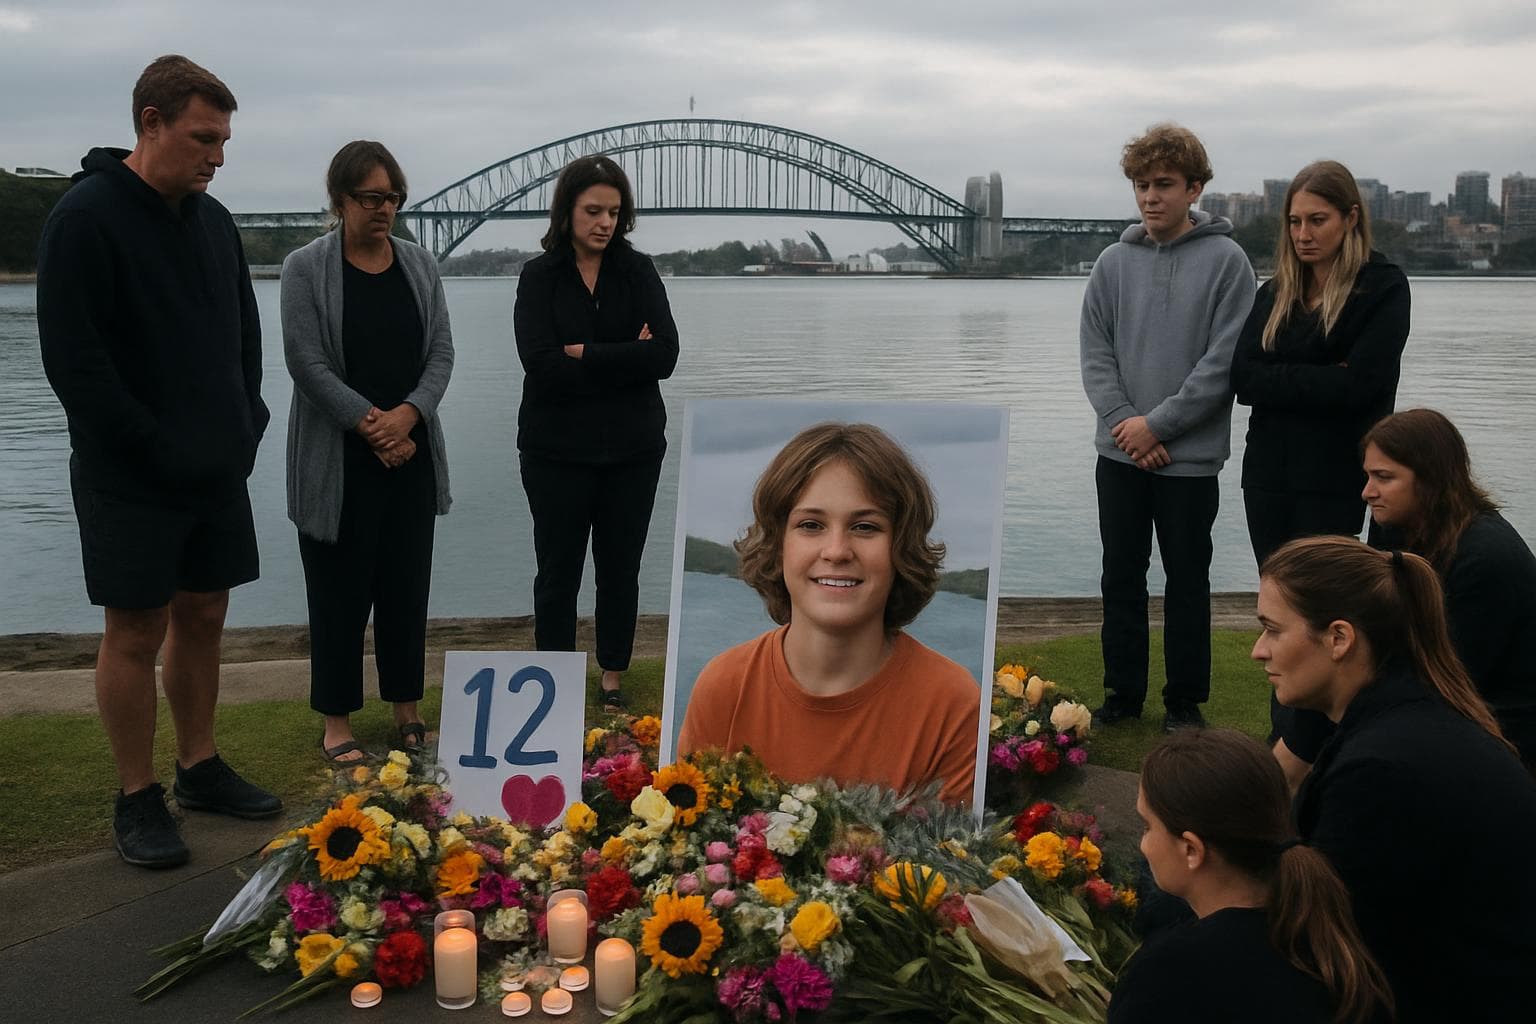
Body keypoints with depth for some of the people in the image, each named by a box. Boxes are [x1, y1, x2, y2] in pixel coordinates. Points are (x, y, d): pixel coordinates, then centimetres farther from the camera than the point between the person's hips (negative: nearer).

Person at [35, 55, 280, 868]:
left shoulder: (213, 220, 9)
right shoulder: (86, 216, -12)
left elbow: (245, 336, 17)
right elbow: (73, 359, -17)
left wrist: (245, 426, 5)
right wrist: (158, 451, -17)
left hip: (218, 469, 7)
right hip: (130, 475, -6)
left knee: (203, 617, 13)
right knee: (136, 631, 1)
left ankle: (199, 769, 27)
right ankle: (137, 799, 13)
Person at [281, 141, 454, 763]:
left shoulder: (419, 265, 8)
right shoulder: (306, 268, -4)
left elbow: (442, 353, 4)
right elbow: (307, 362, -11)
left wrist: (407, 415, -13)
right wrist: (371, 427, -15)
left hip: (412, 456, 4)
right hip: (338, 463, -4)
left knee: (407, 587, 9)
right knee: (340, 590, 3)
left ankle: (406, 711, 22)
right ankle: (337, 723, 15)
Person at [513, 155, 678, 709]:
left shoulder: (639, 272, 2)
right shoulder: (539, 277, -2)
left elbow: (665, 354, -12)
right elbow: (542, 365, -15)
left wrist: (584, 354, -14)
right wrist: (624, 359, -14)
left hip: (632, 449, 2)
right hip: (557, 450, -1)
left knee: (621, 570, 11)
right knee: (557, 574, 7)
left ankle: (612, 679, 26)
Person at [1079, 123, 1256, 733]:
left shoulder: (1226, 261, -6)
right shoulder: (1114, 261, 5)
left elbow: (1224, 361, -12)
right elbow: (1095, 351, 3)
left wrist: (1157, 424, -14)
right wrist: (1123, 421, -11)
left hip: (1191, 454, -3)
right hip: (1119, 453, 4)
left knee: (1187, 583, 7)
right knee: (1121, 578, 11)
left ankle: (1185, 701, 20)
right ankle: (1123, 693, 24)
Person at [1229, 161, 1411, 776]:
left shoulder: (1383, 289, -3)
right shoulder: (1276, 294, 12)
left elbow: (1360, 386, -16)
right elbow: (1243, 378, -2)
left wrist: (1281, 382, -10)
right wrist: (1319, 382, -11)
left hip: (1335, 483, -5)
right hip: (1270, 477, 5)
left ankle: (1298, 749, 5)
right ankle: (1290, 740, 18)